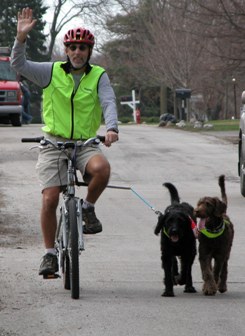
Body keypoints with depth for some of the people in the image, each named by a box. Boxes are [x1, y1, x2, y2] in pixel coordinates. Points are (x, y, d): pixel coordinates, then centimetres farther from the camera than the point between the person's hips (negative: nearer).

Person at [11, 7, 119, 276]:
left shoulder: (98, 76, 3)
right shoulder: (52, 72, 2)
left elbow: (108, 103, -10)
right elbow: (18, 65, -8)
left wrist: (111, 128, -29)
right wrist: (21, 37, -23)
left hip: (85, 143, 0)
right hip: (54, 143, 0)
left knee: (102, 168, -32)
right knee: (50, 198, -9)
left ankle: (88, 208, -3)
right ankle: (50, 253, 5)